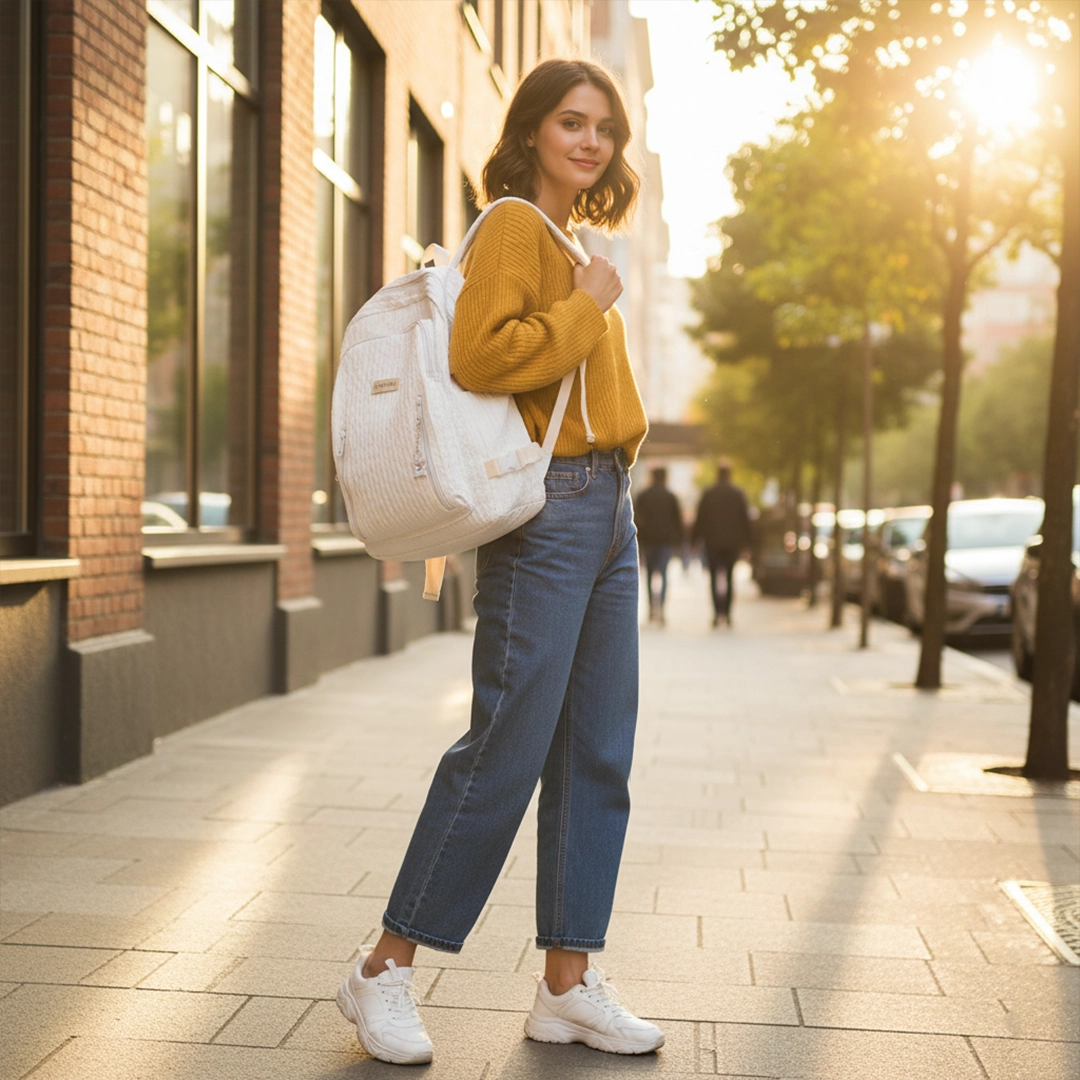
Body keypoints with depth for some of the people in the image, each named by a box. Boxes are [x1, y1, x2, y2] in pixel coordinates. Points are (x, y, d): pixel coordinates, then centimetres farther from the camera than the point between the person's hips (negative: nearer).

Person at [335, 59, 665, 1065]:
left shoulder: (573, 238, 21)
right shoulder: (513, 226, -7)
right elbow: (481, 355, -22)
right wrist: (584, 308, -13)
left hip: (608, 511, 9)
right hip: (546, 511, -9)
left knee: (596, 754, 7)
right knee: (506, 748, -8)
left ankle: (568, 983, 15)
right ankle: (384, 971, 4)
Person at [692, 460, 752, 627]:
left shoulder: (708, 494, -4)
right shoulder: (739, 494, 0)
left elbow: (700, 518, -1)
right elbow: (745, 519, 3)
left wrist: (697, 539, 6)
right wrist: (745, 542, 9)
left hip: (712, 542, -2)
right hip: (733, 543, 2)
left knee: (715, 577, -2)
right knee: (729, 577, 12)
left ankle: (718, 611, -18)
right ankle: (727, 613, 12)